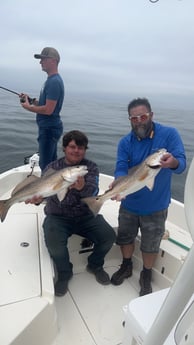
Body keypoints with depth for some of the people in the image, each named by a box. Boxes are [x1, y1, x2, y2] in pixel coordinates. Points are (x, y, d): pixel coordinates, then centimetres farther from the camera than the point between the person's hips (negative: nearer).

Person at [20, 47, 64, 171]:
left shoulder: (54, 82, -17)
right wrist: (31, 100, 7)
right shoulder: (52, 79, 15)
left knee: (46, 165, -4)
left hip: (49, 128, -10)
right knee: (51, 163, 18)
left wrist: (29, 107, -10)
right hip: (49, 127, 10)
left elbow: (48, 110, -24)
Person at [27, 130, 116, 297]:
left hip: (86, 215, 1)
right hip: (58, 216, -1)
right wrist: (37, 197, -37)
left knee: (109, 236, -19)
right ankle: (64, 273, 5)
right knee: (54, 242, -30)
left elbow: (93, 191, -19)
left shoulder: (91, 167, 0)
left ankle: (95, 265, 16)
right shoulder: (52, 167, 1)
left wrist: (82, 187, -43)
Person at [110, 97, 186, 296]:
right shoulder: (125, 142, -6)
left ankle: (146, 277, 42)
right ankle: (126, 267, 49)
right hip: (129, 203, 3)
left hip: (155, 206, -2)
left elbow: (181, 164, -22)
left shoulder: (169, 134, -14)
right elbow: (121, 168, -15)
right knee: (125, 237, 20)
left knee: (150, 245, 15)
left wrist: (173, 162, -47)